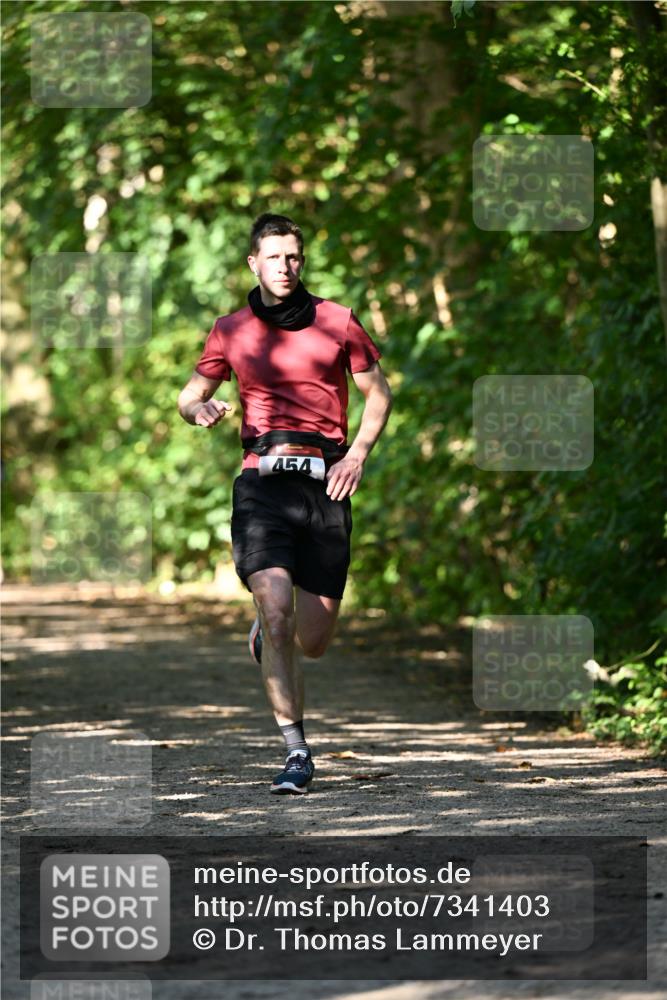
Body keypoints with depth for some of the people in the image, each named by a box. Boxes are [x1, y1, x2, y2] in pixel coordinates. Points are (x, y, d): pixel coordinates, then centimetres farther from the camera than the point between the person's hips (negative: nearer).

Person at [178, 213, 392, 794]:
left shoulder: (336, 321, 7)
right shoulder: (231, 331, 9)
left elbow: (378, 393, 14)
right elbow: (191, 395, 19)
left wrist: (357, 453, -1)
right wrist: (201, 408, -6)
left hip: (325, 484, 1)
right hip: (263, 479, -1)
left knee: (313, 641, 1)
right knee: (276, 607, -21)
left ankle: (266, 634, 40)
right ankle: (297, 751, -14)